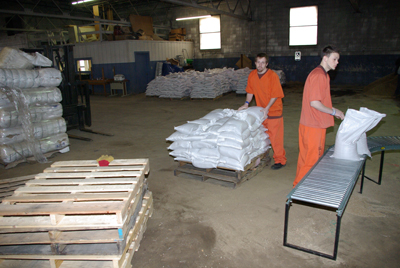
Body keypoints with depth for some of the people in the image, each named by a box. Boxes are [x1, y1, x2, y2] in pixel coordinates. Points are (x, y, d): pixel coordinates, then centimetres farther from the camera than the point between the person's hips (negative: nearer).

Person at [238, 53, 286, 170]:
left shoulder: (272, 76, -17)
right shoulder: (252, 75, 0)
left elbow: (276, 95, -16)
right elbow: (250, 91, 10)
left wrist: (267, 108, -21)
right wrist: (246, 103, -2)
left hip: (274, 111, -6)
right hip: (260, 110, 6)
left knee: (275, 137, -2)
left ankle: (280, 160, 11)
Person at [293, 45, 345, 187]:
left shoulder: (323, 74, 16)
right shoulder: (319, 75, -18)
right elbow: (314, 103, -23)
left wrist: (332, 110, 12)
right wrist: (333, 111, -12)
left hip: (317, 123, 10)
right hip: (313, 125, -10)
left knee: (316, 155, 19)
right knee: (311, 158, -2)